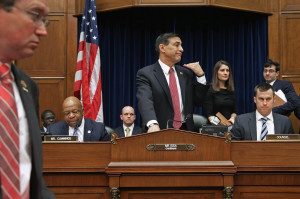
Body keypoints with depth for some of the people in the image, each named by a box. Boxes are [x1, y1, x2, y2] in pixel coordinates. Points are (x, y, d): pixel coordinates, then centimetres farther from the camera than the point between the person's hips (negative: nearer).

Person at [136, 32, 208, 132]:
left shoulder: (186, 73, 13)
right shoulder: (145, 74, -3)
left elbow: (198, 101, 14)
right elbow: (145, 101, -19)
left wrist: (200, 76, 2)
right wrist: (153, 124, -37)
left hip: (185, 131, 4)